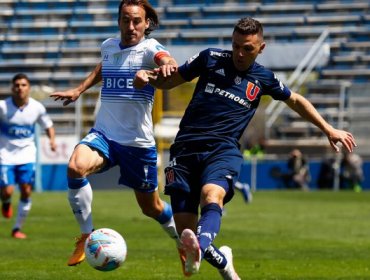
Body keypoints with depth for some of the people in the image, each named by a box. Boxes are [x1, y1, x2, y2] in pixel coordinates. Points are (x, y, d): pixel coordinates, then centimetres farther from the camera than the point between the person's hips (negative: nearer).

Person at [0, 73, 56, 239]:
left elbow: (48, 125, 10)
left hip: (27, 155, 2)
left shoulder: (37, 107, -4)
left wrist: (52, 139, -9)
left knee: (26, 191, -6)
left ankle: (17, 228, 10)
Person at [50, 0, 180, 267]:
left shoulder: (149, 47, -10)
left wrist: (167, 65, -58)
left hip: (139, 142, -3)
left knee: (151, 207, 11)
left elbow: (167, 60, -35)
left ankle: (184, 242, 42)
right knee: (76, 167, -30)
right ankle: (87, 236, -16)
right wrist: (79, 90, 24)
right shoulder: (109, 46, 5)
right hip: (103, 134, 3)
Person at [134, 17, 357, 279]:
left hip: (223, 150, -1)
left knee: (212, 196, -36)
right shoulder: (211, 58, 10)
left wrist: (328, 129, 24)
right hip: (186, 147, 1)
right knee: (185, 230, -7)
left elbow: (296, 100, 30)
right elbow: (170, 80, 16)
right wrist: (148, 76, -6)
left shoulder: (264, 78, 13)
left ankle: (199, 250, -66)